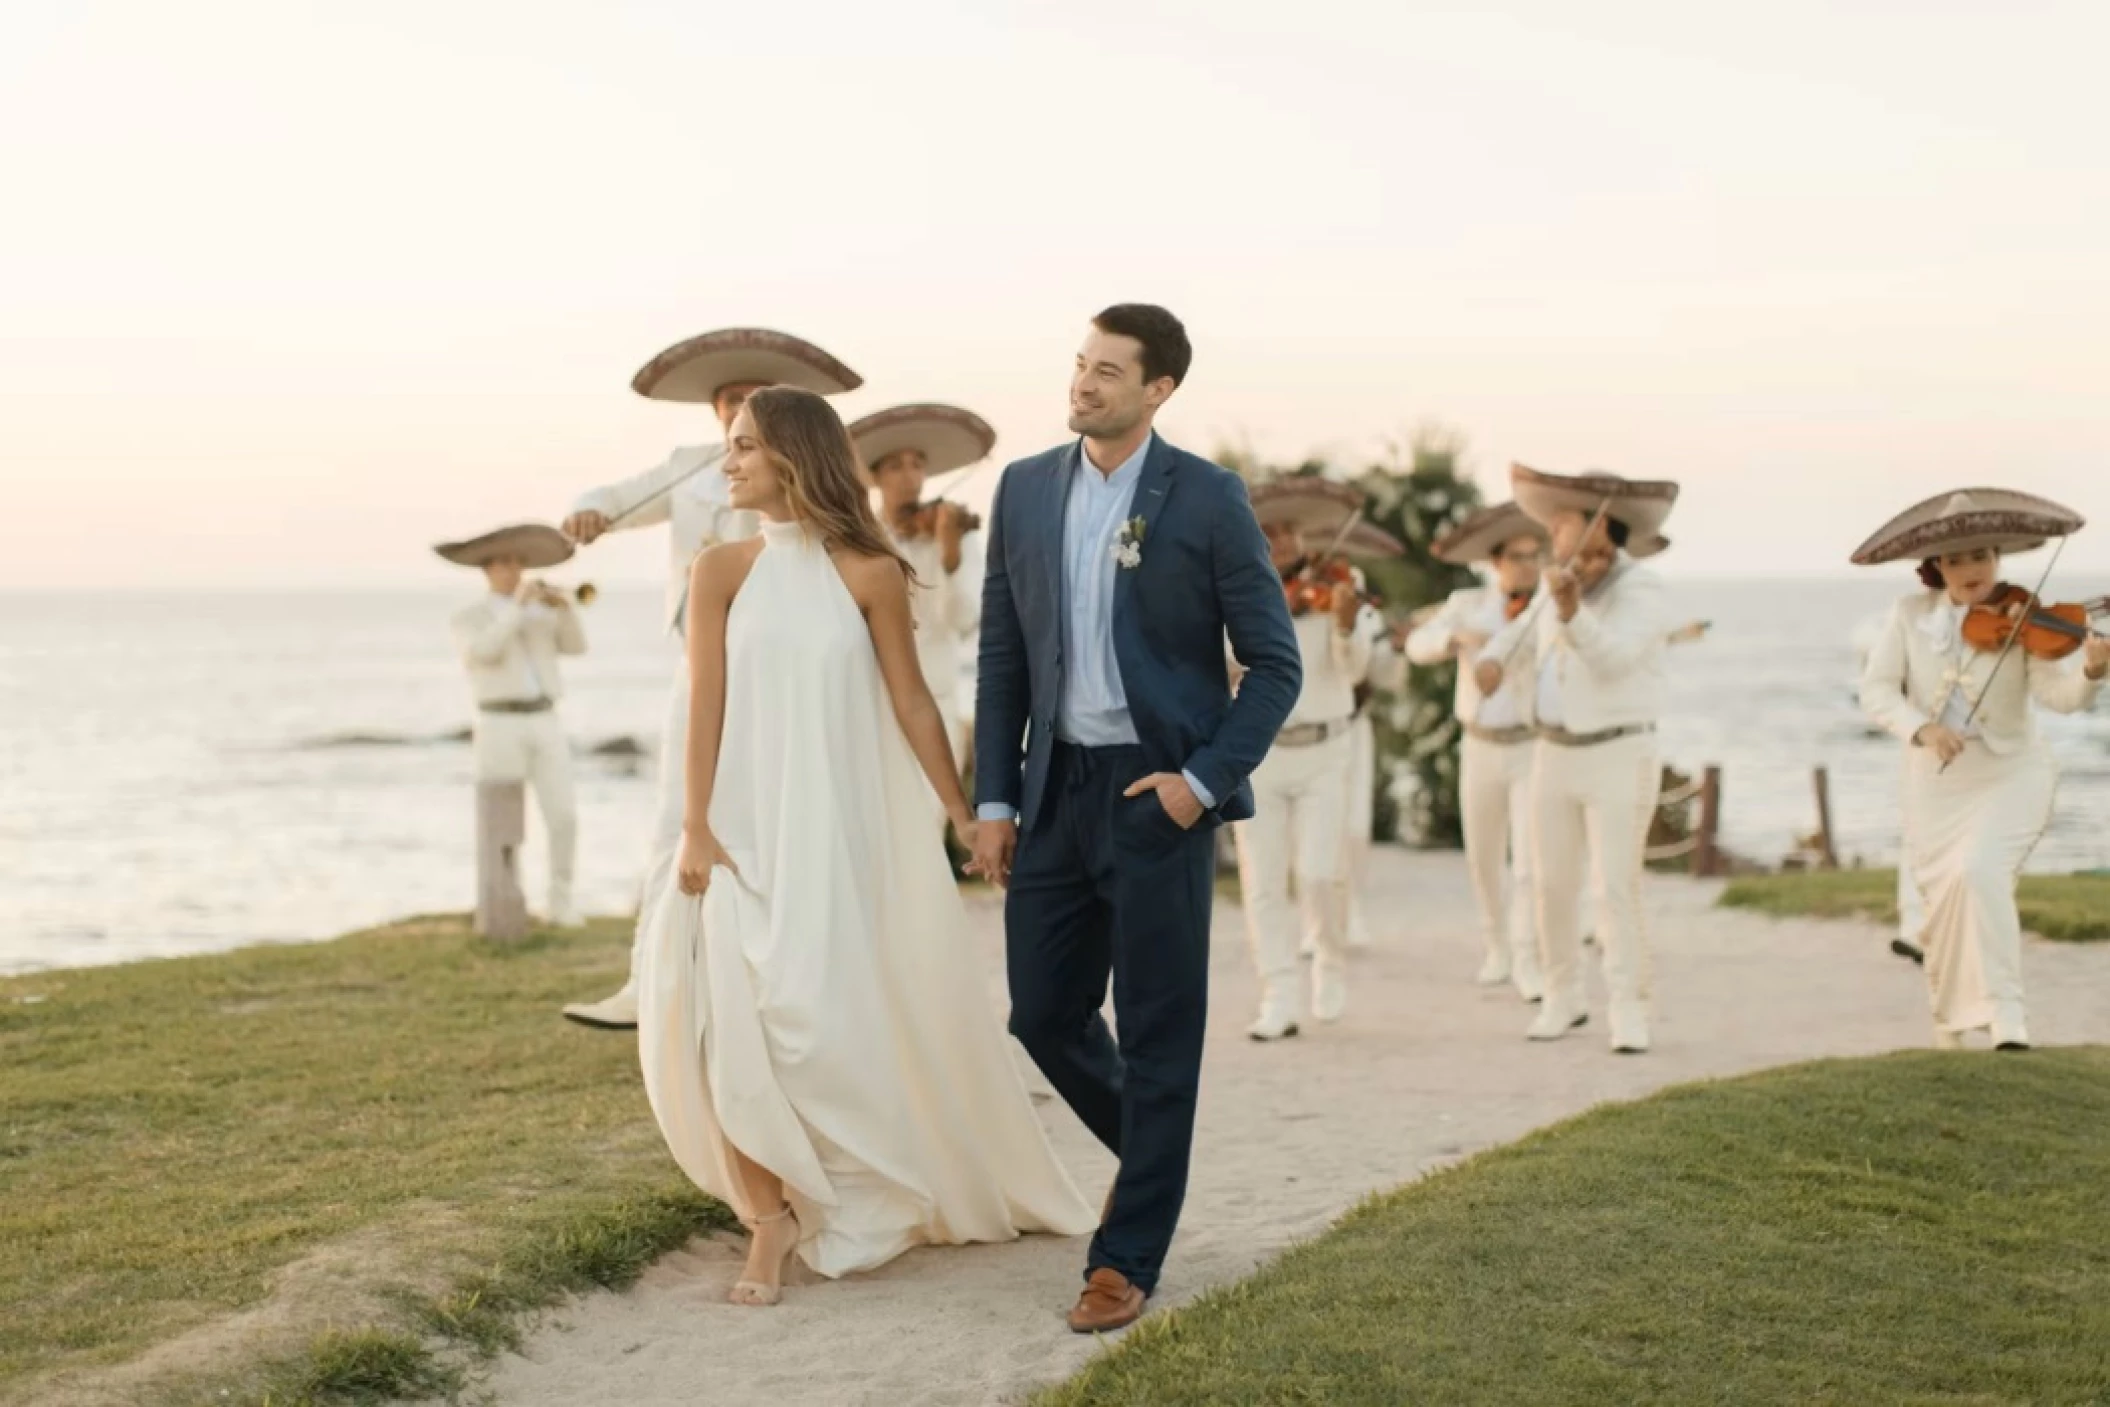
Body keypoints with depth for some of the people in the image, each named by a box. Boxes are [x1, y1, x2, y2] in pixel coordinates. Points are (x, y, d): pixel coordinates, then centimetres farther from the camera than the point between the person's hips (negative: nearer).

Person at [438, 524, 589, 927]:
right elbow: (484, 653, -18)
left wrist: (564, 607, -13)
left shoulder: (541, 611, 17)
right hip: (500, 727, -4)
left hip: (546, 724, 4)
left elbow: (576, 646, 4)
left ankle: (562, 904, 5)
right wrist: (517, 606, -19)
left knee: (564, 817, -5)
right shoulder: (468, 618, 2)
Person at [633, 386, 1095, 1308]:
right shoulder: (721, 571, 2)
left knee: (867, 1016, 1)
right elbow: (705, 704, -1)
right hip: (749, 826, 1)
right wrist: (695, 828, -9)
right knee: (744, 1019, -8)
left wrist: (961, 813, 3)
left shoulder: (868, 573, -1)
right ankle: (770, 1220, 4)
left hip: (844, 826, -1)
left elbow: (911, 701, 3)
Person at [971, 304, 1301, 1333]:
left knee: (1157, 1030, 1)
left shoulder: (1207, 499, -6)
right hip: (1056, 787, 5)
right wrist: (994, 800, 5)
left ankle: (1127, 1257, 11)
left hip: (1160, 793, -4)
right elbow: (1003, 655, 10)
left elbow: (1274, 664, -4)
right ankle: (1150, 1149, 36)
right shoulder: (1025, 488, 6)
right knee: (1044, 1015, 8)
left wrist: (1204, 779, -14)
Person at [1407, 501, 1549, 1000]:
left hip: (1535, 747, -2)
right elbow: (1418, 646, -13)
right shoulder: (1467, 604, 0)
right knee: (1484, 862, 13)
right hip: (1481, 749, 2)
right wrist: (1458, 636, -33)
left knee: (1530, 861, -13)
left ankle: (1527, 963, -7)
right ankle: (1497, 949, 33)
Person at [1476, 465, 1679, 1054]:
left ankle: (1629, 1015, -3)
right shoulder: (1560, 582, 4)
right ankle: (1563, 998, 22)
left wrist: (1572, 611, -47)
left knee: (1615, 890, -11)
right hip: (1556, 756, 6)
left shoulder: (1644, 593, -16)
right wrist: (1492, 659, -2)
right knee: (1552, 885, 7)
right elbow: (1523, 633, 20)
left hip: (1621, 759, -6)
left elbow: (1612, 659, -31)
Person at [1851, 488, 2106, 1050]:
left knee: (1979, 872, -26)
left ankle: (2007, 1023, -21)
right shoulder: (1912, 614, -3)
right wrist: (1921, 728, -23)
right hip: (1936, 781, 3)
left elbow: (2057, 693, -20)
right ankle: (1948, 1028, 31)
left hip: (2010, 775, -3)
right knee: (1941, 903, 7)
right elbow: (1877, 690, -5)